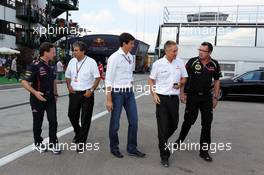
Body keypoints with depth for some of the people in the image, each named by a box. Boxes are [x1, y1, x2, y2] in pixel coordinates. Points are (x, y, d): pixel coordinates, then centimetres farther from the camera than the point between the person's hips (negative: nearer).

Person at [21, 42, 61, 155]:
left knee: (53, 121, 1)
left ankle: (53, 144, 12)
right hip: (38, 98, -5)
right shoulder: (35, 66, -15)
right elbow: (24, 82, -19)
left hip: (50, 98, 6)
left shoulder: (51, 66, 7)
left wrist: (55, 93, 15)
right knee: (38, 122, 10)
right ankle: (38, 143, 29)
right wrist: (35, 92, -30)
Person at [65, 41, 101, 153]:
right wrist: (69, 86, 1)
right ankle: (77, 133, 41)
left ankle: (81, 142, 12)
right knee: (72, 115, 12)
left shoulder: (91, 62, -9)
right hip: (74, 93, 5)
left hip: (86, 94, -5)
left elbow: (97, 78, -7)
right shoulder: (72, 61, 6)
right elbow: (68, 76, 18)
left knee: (85, 119, 0)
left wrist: (91, 90, -14)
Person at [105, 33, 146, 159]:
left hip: (129, 92, 6)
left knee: (134, 121, 8)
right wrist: (109, 100, -14)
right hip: (117, 92, -6)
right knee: (115, 122, 6)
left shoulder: (131, 57, 9)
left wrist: (131, 89, 14)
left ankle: (132, 149, 23)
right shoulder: (114, 57, -11)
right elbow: (108, 79, -12)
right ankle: (114, 148, 27)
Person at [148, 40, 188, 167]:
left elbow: (184, 78, 13)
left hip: (174, 98, 4)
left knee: (174, 125, 14)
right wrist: (154, 94, -8)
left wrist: (180, 84, -9)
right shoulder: (158, 63, -5)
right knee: (163, 127, -1)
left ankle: (162, 141, 44)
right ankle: (164, 156, 10)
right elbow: (151, 80, 3)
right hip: (161, 98, -3)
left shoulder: (180, 62, 3)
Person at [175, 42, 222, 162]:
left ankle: (204, 150, 14)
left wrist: (215, 97, 6)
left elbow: (217, 81, 10)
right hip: (192, 96, -2)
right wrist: (183, 93, -8)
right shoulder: (192, 62, -8)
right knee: (189, 120, 8)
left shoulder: (214, 64, 1)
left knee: (207, 124, 2)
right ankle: (180, 139, 35)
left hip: (207, 97, 3)